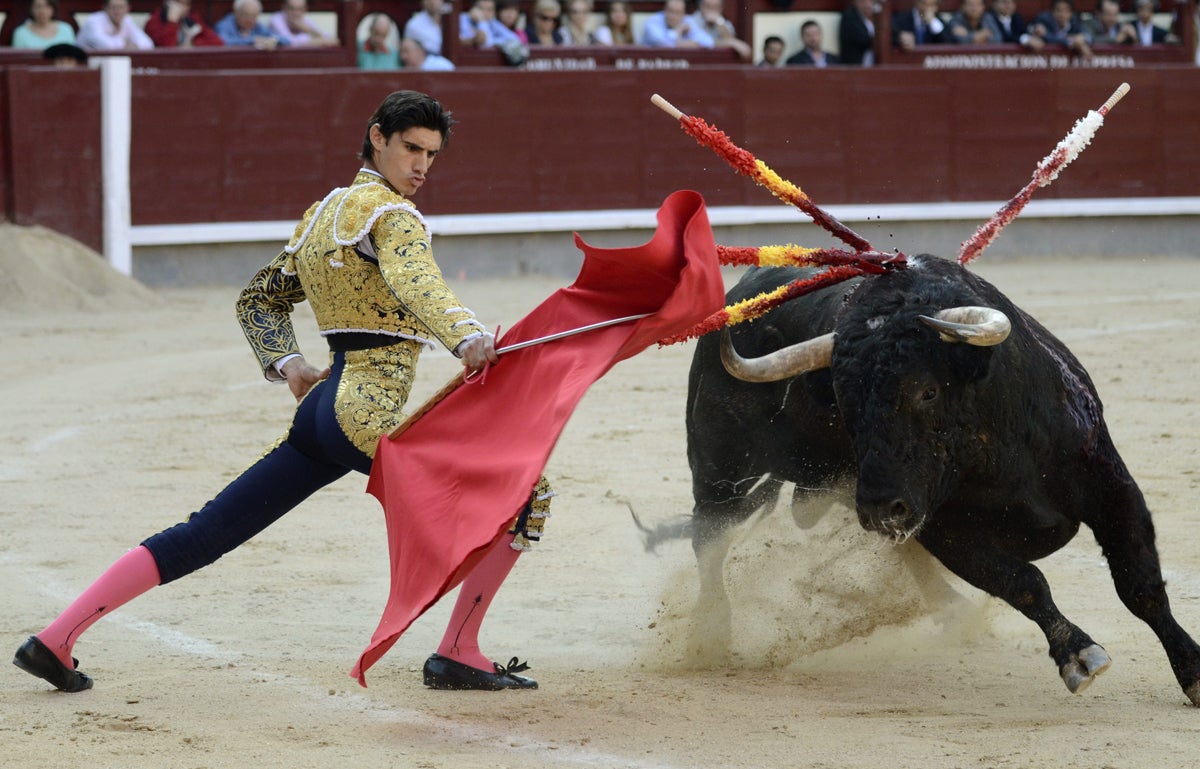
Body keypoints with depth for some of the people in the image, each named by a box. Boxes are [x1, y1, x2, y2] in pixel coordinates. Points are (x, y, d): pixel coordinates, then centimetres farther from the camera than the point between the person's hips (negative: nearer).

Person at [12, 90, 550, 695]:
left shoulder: (321, 213, 20)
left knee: (202, 537, 10)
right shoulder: (390, 212, -8)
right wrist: (467, 337, -46)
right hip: (366, 413, -9)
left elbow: (258, 300, 29)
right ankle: (457, 654, -4)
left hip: (319, 408, 9)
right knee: (525, 492, -6)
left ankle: (55, 641, 6)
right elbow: (413, 280, -30)